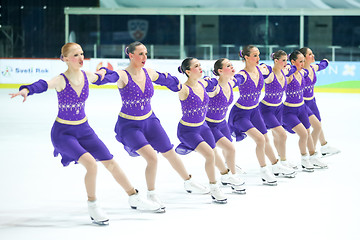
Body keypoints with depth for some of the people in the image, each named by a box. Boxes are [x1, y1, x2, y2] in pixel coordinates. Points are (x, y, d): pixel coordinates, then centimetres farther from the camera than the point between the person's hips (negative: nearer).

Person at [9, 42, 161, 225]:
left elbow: (100, 78, 19)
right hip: (63, 132, -6)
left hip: (84, 129, 6)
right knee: (91, 163, -24)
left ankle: (134, 198, 25)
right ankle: (93, 207, -5)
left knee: (110, 163, 8)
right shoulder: (61, 81, -21)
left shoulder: (86, 76, -5)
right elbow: (43, 85, -42)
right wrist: (26, 90, -62)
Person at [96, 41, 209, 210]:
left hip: (149, 121, 6)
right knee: (152, 157, -20)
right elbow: (111, 76, -42)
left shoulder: (149, 73, -3)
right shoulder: (123, 76, -20)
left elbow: (166, 80, 16)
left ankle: (188, 183, 35)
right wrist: (102, 73, -65)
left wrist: (180, 86, 30)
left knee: (170, 153, 12)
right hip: (129, 125, -6)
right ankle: (151, 195, 2)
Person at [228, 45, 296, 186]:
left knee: (266, 139, 18)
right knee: (260, 139, -18)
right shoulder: (242, 75, -28)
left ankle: (276, 166, 38)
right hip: (241, 113, -7)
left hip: (254, 111, 7)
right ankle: (264, 172, -1)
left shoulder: (260, 70, -7)